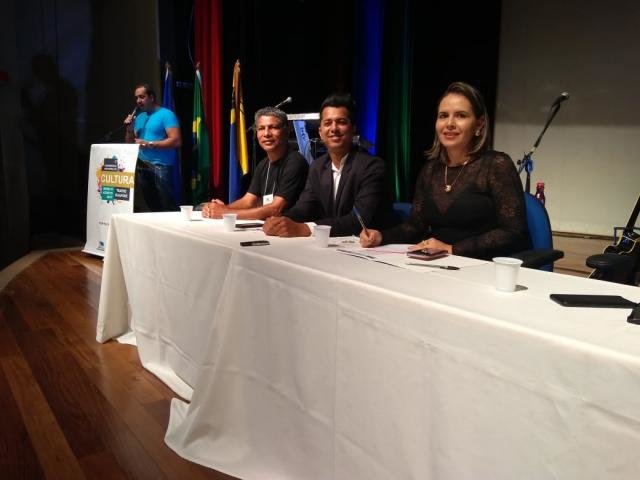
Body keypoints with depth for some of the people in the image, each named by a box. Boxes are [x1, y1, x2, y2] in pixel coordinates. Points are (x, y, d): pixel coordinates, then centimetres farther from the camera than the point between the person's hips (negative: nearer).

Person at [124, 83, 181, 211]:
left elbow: (176, 141, -16)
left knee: (165, 208, -10)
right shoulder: (139, 117, 16)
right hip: (141, 167, 7)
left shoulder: (166, 114, -4)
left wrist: (149, 144, -17)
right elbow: (130, 144, 20)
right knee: (142, 208, 7)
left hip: (160, 167, -7)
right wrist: (129, 128, 1)